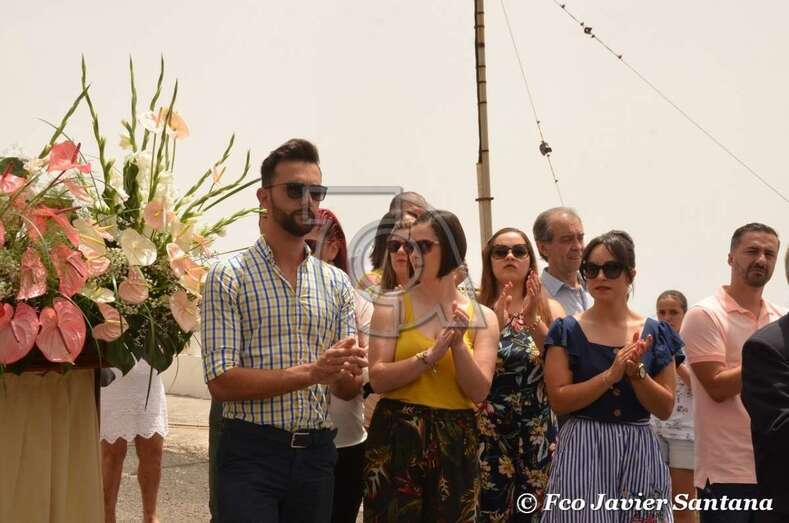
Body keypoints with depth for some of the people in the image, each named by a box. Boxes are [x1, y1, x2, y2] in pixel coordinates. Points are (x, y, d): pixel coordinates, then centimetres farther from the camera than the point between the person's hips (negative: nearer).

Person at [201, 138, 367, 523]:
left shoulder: (336, 283, 9)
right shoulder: (228, 277, -5)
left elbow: (349, 390, 8)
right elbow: (221, 382, -14)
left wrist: (344, 371, -16)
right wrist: (310, 372, -22)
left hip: (317, 453, 5)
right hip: (251, 453, -5)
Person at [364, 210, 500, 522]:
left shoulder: (482, 317, 5)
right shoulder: (392, 307, 1)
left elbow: (479, 392, -4)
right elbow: (378, 379, -10)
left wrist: (458, 345, -17)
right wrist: (430, 355, -19)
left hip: (456, 442, 2)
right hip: (397, 438, -2)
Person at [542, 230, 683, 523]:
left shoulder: (656, 334, 5)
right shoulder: (567, 331, 0)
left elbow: (665, 409, 3)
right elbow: (559, 401, -7)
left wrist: (637, 371, -13)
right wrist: (610, 375, -16)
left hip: (639, 452, 2)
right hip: (582, 451, -2)